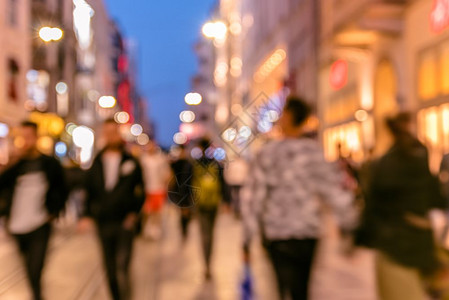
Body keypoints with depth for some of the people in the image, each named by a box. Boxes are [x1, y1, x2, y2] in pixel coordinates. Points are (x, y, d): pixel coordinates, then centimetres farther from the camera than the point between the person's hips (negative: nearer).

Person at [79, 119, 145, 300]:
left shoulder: (131, 162, 1)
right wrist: (87, 215, 3)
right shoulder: (97, 163, 8)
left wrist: (134, 212, -7)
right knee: (110, 270, 11)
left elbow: (141, 190, 4)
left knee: (122, 267, -14)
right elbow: (90, 191, 13)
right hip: (103, 223, 3)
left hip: (124, 223, -3)